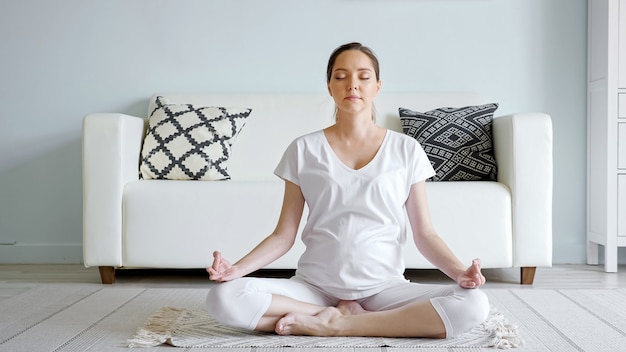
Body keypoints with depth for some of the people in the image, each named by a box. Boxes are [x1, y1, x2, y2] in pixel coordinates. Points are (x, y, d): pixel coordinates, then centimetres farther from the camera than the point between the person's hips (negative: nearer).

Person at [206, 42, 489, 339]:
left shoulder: (405, 150, 3)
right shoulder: (304, 150, 3)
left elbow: (424, 234, 3)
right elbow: (284, 235, 3)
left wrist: (459, 272, -15)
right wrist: (236, 268, -13)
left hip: (383, 287, 1)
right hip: (314, 285, 0)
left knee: (474, 305, -26)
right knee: (223, 297, -24)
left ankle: (332, 326, -17)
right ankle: (343, 315, -11)